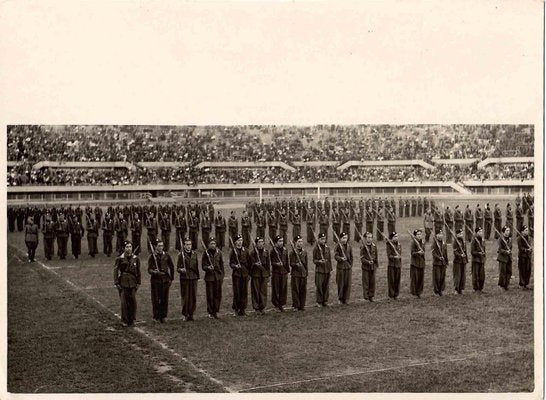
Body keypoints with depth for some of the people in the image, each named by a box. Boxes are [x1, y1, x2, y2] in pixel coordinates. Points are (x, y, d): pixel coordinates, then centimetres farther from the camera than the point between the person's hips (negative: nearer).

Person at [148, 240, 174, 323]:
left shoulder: (166, 255, 5)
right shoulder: (152, 256, -3)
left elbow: (172, 267, 13)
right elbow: (149, 269, -7)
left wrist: (171, 278, 10)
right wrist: (154, 272, -29)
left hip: (165, 280, 2)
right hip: (155, 280, -2)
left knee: (165, 299, 3)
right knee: (156, 300, 0)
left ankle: (163, 316, 14)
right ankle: (156, 316, 10)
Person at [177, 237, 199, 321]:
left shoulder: (194, 253, 9)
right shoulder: (181, 254, -4)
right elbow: (178, 268, -3)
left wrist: (197, 276, 13)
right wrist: (181, 270, -25)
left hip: (193, 278, 4)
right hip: (184, 278, -4)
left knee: (193, 297, 5)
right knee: (185, 297, 0)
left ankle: (191, 314, 15)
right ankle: (185, 315, 10)